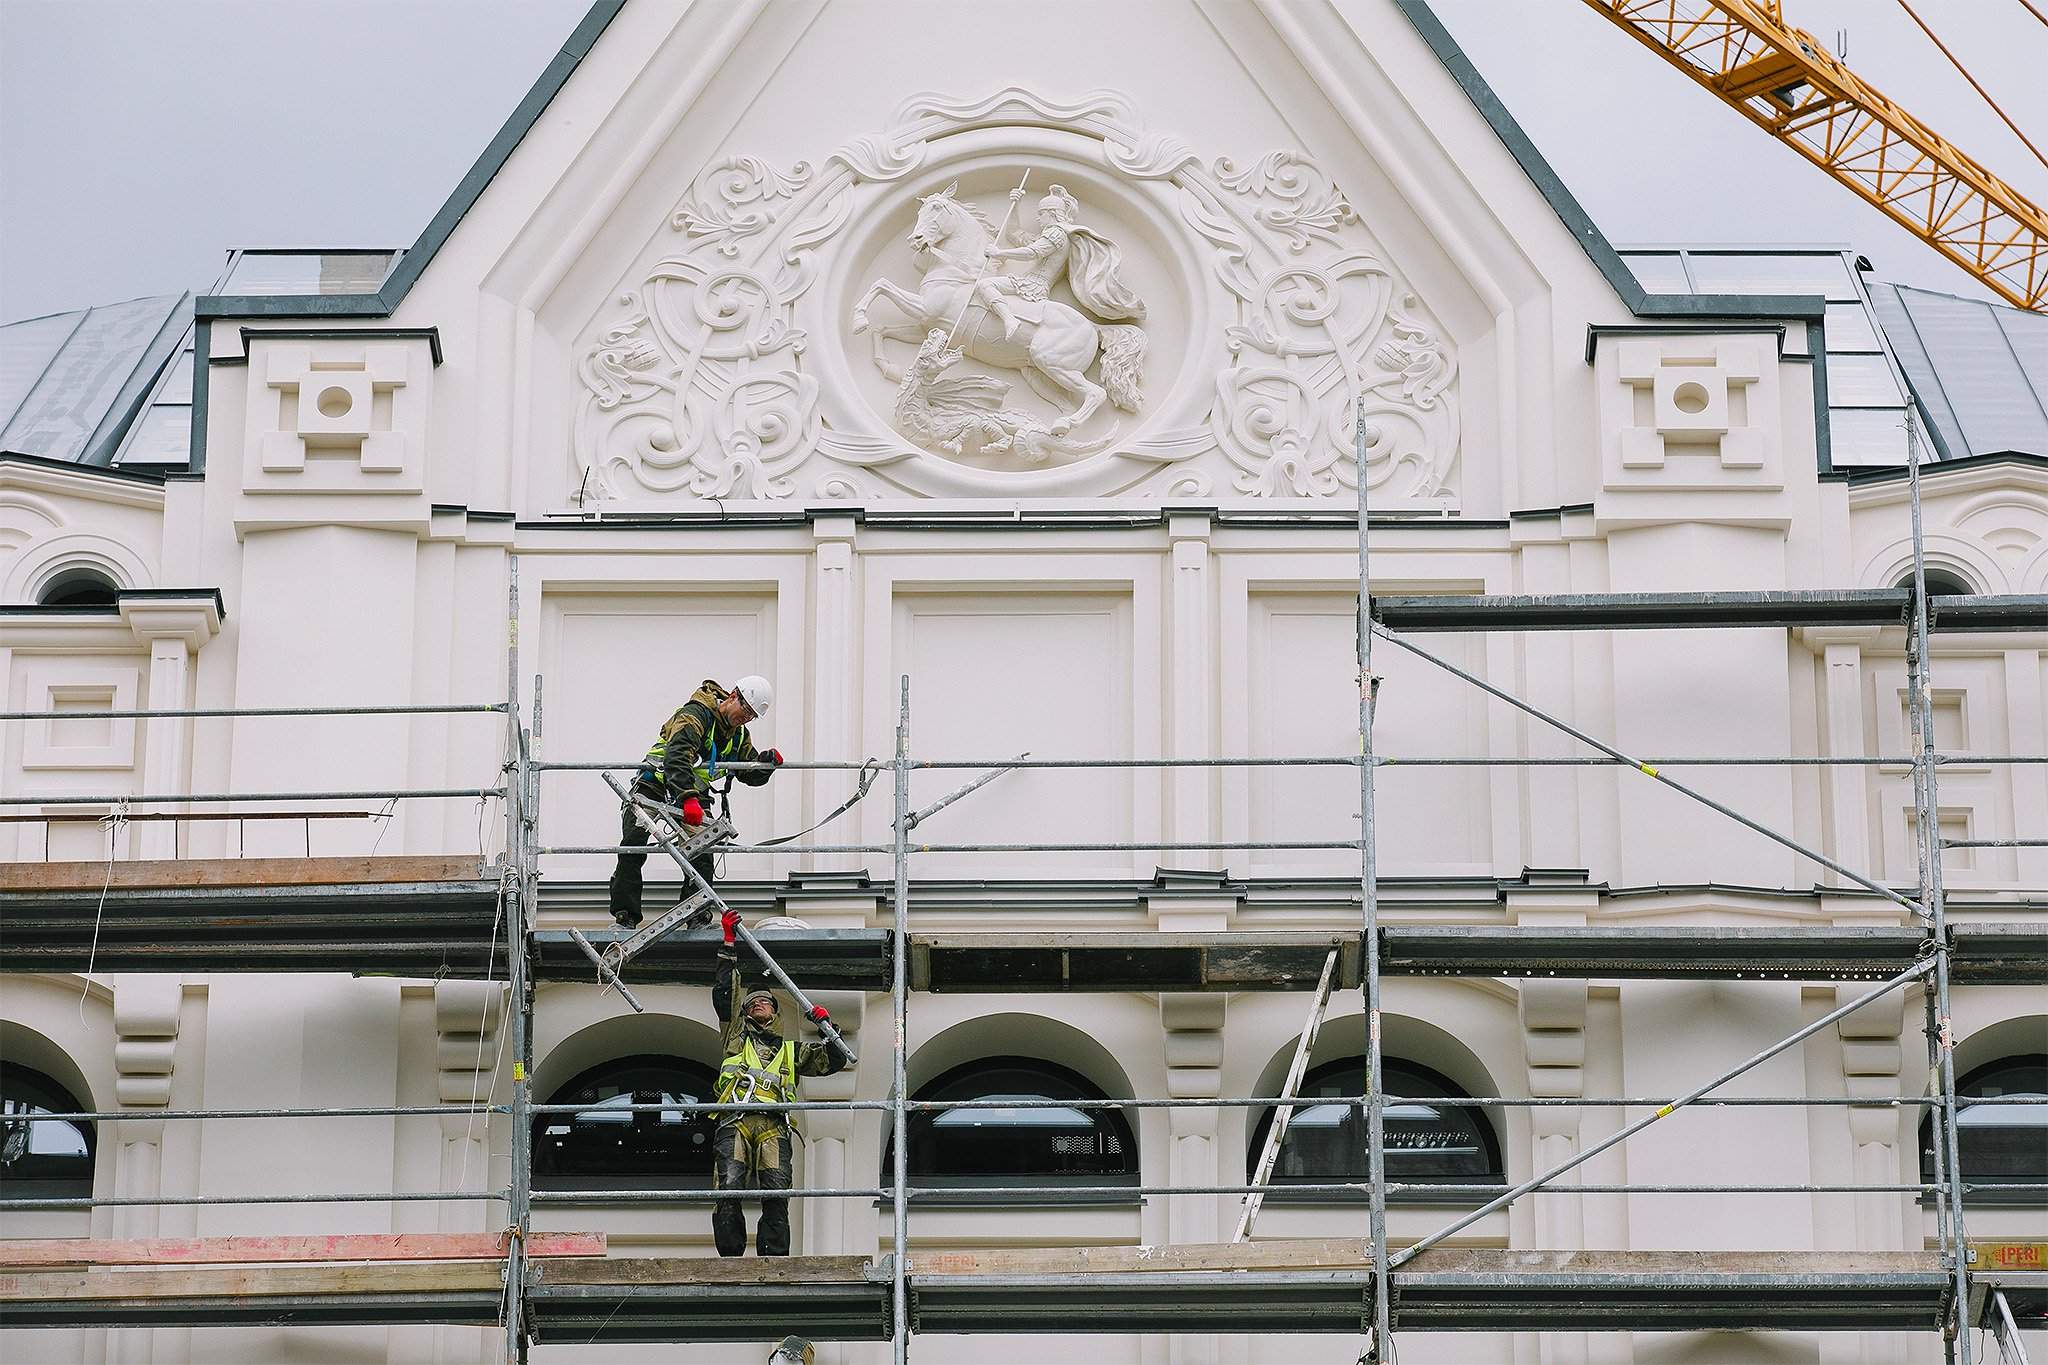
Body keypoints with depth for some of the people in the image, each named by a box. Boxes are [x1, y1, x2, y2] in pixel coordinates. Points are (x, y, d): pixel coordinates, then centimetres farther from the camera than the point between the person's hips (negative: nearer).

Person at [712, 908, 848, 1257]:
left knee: (776, 1197, -15)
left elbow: (834, 1061, 32)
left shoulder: (790, 1051, 33)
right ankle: (731, 1261, -20)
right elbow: (724, 993, 18)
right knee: (729, 1191, -20)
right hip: (735, 1123, -1)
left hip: (773, 1127, 1)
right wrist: (729, 944, 14)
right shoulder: (736, 1035, 29)